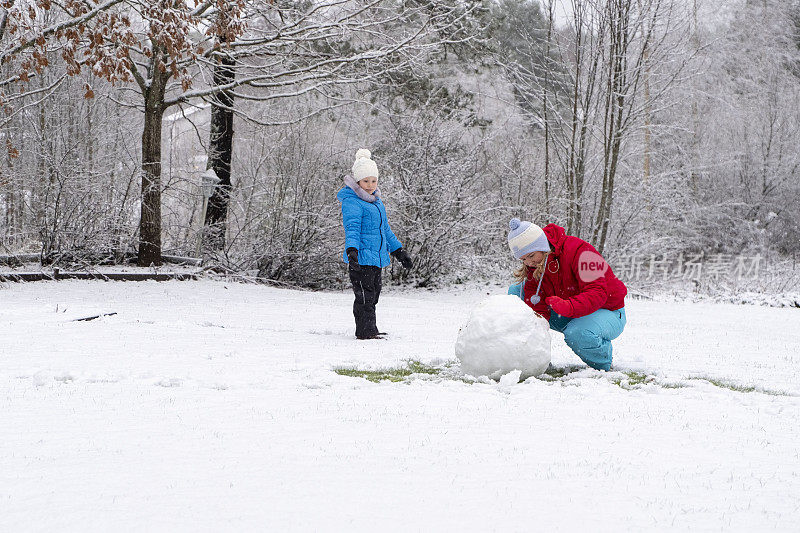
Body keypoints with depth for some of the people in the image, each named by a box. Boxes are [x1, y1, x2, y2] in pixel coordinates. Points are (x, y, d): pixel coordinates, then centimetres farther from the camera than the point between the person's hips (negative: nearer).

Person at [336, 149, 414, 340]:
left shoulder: (376, 201, 18)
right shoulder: (351, 202, -11)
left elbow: (385, 229, 27)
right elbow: (352, 228, -23)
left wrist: (399, 252, 28)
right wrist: (352, 251, -37)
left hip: (377, 258, 9)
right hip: (361, 259, -9)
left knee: (373, 294, 14)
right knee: (365, 296, -8)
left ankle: (369, 330, 22)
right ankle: (365, 331, -4)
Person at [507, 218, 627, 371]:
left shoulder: (578, 251, -26)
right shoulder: (532, 266, -6)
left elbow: (597, 292, -34)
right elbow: (537, 308, -13)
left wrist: (568, 307, -51)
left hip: (607, 311, -7)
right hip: (568, 317, 7)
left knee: (577, 334, -43)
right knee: (515, 291, -3)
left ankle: (603, 366, -7)